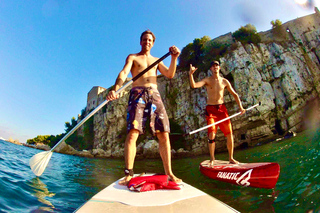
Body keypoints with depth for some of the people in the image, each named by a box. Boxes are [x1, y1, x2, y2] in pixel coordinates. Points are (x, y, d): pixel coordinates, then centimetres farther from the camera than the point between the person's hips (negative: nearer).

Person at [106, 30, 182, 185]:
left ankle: (169, 173, 1)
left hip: (154, 95, 3)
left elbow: (170, 75, 12)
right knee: (132, 133, -17)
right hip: (137, 93, -3)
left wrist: (174, 58, -5)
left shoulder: (156, 60, 27)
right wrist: (115, 89, -23)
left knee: (164, 134, -7)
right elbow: (123, 73, -3)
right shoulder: (132, 57, 17)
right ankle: (128, 174, -11)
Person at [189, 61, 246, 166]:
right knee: (212, 134, -11)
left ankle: (231, 158, 19)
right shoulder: (207, 80, 0)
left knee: (229, 134, 2)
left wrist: (240, 107, 5)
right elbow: (194, 85, -17)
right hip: (210, 109, -3)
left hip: (222, 108, 3)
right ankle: (212, 159, 6)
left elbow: (234, 94, 13)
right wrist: (191, 74, -30)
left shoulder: (224, 81, 8)